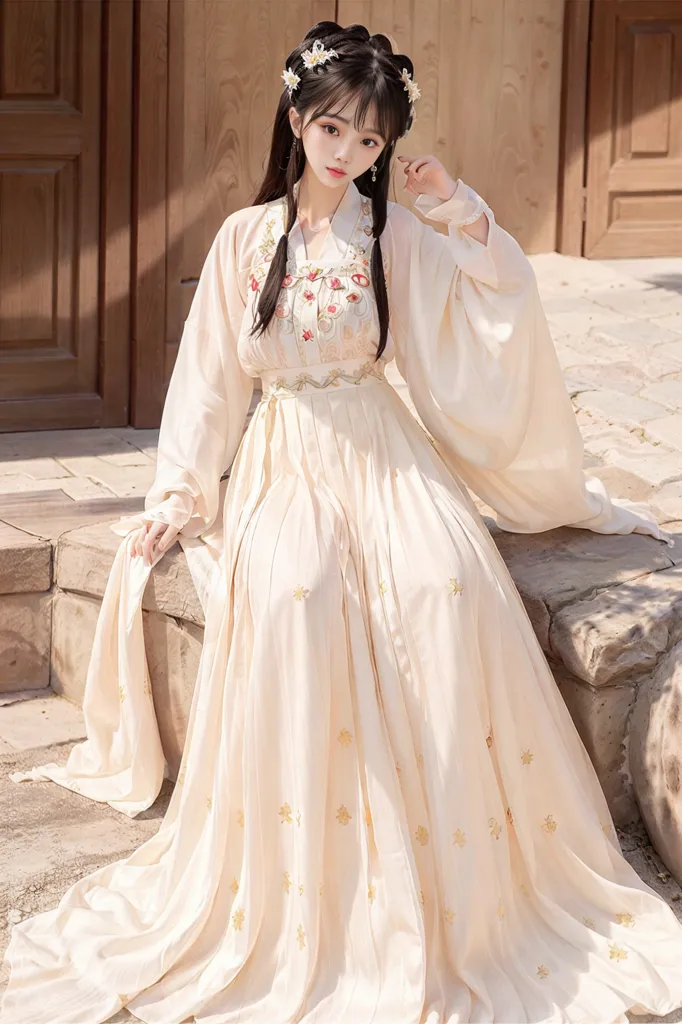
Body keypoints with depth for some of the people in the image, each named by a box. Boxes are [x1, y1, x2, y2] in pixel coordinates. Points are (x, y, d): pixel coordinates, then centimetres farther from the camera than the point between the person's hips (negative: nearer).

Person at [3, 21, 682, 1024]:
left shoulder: (400, 236, 4)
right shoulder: (246, 238, 6)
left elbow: (505, 301, -3)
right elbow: (212, 376, 9)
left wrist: (459, 208, -10)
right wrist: (180, 495, 4)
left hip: (384, 457, 0)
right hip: (284, 462, 0)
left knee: (451, 587, -31)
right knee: (293, 595, -34)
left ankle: (455, 884, -20)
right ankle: (301, 894, -22)